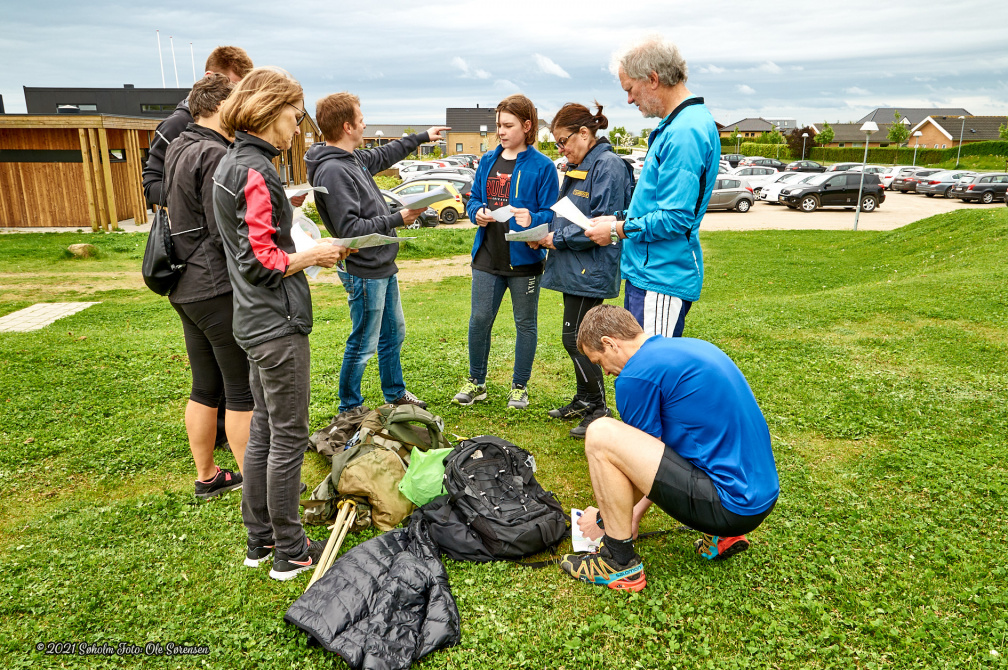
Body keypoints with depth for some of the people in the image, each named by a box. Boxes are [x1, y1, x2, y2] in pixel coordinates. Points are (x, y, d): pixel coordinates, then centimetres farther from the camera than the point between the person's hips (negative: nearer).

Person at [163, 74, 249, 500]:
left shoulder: (178, 148, 13)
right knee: (243, 389, 0)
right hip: (219, 289, -9)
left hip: (186, 287, 9)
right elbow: (228, 234, -21)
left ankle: (206, 476, 29)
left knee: (205, 386, 17)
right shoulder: (216, 156, -17)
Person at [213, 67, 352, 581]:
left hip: (255, 321, 10)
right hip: (278, 324, -10)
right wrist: (315, 255, -10)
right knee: (288, 438, 2)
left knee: (263, 431, 17)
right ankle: (289, 552, 16)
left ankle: (260, 540, 30)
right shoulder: (257, 172, -18)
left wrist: (286, 212, 13)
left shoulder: (231, 164, 12)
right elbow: (261, 262, -21)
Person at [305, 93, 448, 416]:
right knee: (364, 344, 3)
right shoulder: (332, 171, -21)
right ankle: (349, 408, 20)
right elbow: (350, 229, -26)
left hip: (383, 267, 10)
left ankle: (395, 393, 39)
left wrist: (422, 137, 39)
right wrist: (398, 219, -21)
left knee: (394, 333, 21)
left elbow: (383, 155, 31)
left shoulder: (354, 158, 9)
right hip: (364, 272, -10)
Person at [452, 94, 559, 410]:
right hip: (487, 256, 4)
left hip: (524, 258, -4)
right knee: (479, 320, 8)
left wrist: (533, 219, -27)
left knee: (525, 323, 9)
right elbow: (473, 199, 16)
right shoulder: (488, 161, 10)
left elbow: (551, 213, -7)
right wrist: (478, 213, -6)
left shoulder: (542, 166, -5)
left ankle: (519, 386, 25)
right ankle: (476, 382, 26)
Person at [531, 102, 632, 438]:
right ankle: (584, 401, 28)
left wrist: (558, 239, -16)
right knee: (578, 336, 15)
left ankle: (598, 409, 6)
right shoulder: (578, 167, 16)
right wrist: (544, 233, 5)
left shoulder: (608, 165, -15)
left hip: (590, 270, -10)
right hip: (574, 268, 10)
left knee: (574, 337, -7)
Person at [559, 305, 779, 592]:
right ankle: (720, 535, 18)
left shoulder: (636, 374, -13)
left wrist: (603, 518, 15)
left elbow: (639, 458, -2)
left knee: (601, 435, -13)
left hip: (733, 505, -9)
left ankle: (619, 563, 1)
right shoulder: (692, 346, 14)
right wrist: (636, 511, 29)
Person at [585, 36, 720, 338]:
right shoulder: (673, 126, 16)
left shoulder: (685, 133, -19)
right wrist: (620, 218, 14)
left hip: (662, 279, -11)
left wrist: (618, 229, -11)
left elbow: (676, 219, -23)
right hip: (644, 271, 11)